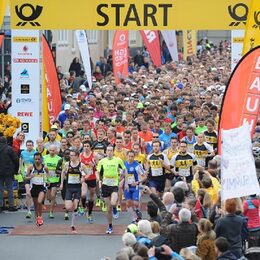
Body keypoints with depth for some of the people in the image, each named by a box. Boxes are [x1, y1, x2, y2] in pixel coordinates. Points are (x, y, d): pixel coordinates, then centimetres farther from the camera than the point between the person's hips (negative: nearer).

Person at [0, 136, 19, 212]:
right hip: (8, 172, -3)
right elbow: (16, 160, -7)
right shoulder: (9, 149, -9)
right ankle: (11, 206, 4)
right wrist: (16, 170, 6)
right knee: (10, 189, 3)